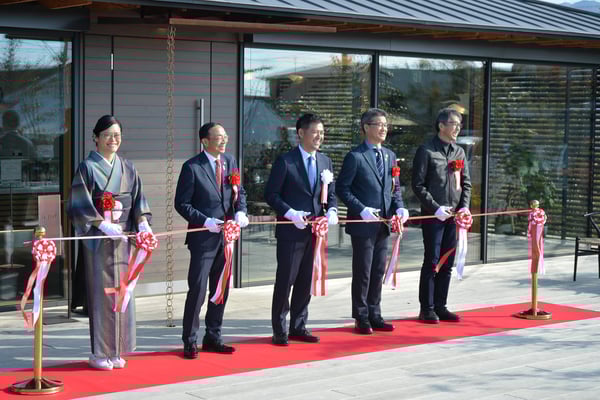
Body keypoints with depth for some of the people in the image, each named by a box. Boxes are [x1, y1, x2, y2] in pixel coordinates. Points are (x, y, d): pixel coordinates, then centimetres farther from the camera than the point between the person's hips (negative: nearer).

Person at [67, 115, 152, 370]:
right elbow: (79, 206, -9)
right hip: (98, 238, -5)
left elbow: (138, 199, 11)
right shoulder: (87, 167, -3)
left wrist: (143, 221, -7)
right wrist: (104, 225, -19)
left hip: (123, 237, 5)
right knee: (101, 291, -4)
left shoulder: (127, 168, 13)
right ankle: (99, 353, 3)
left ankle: (116, 351, 15)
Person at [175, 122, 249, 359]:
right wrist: (205, 221, -18)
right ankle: (190, 342, 7)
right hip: (203, 237, -6)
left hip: (226, 235, 6)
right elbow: (182, 204, -9)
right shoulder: (192, 167, -10)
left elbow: (240, 192, 16)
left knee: (221, 289, 12)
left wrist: (240, 211, -4)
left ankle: (213, 338, 24)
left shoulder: (230, 161, 8)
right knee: (197, 289, -5)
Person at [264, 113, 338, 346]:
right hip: (291, 231, -6)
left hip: (315, 231, 6)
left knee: (306, 281, 12)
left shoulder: (325, 162, 11)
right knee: (285, 280, -1)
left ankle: (298, 327, 22)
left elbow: (331, 193, 16)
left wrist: (331, 211, -4)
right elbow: (271, 194, -7)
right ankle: (279, 330, 8)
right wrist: (291, 213, -18)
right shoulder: (285, 161, -7)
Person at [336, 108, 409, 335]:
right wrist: (362, 209, -18)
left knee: (378, 272, 12)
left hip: (383, 224, 6)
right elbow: (342, 189, -9)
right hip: (363, 223, -6)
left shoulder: (390, 156, 13)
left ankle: (374, 316, 21)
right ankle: (361, 319, 11)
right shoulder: (355, 157, -8)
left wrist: (399, 207, 0)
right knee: (363, 273, 0)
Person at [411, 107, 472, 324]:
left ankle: (440, 307, 18)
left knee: (447, 264, 9)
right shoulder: (426, 151, -6)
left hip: (454, 216, 6)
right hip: (433, 216, -6)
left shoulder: (459, 152, 13)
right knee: (432, 263, -2)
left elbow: (466, 183, 17)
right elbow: (418, 185, -9)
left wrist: (464, 206, 2)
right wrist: (436, 208, -14)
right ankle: (427, 309, 6)